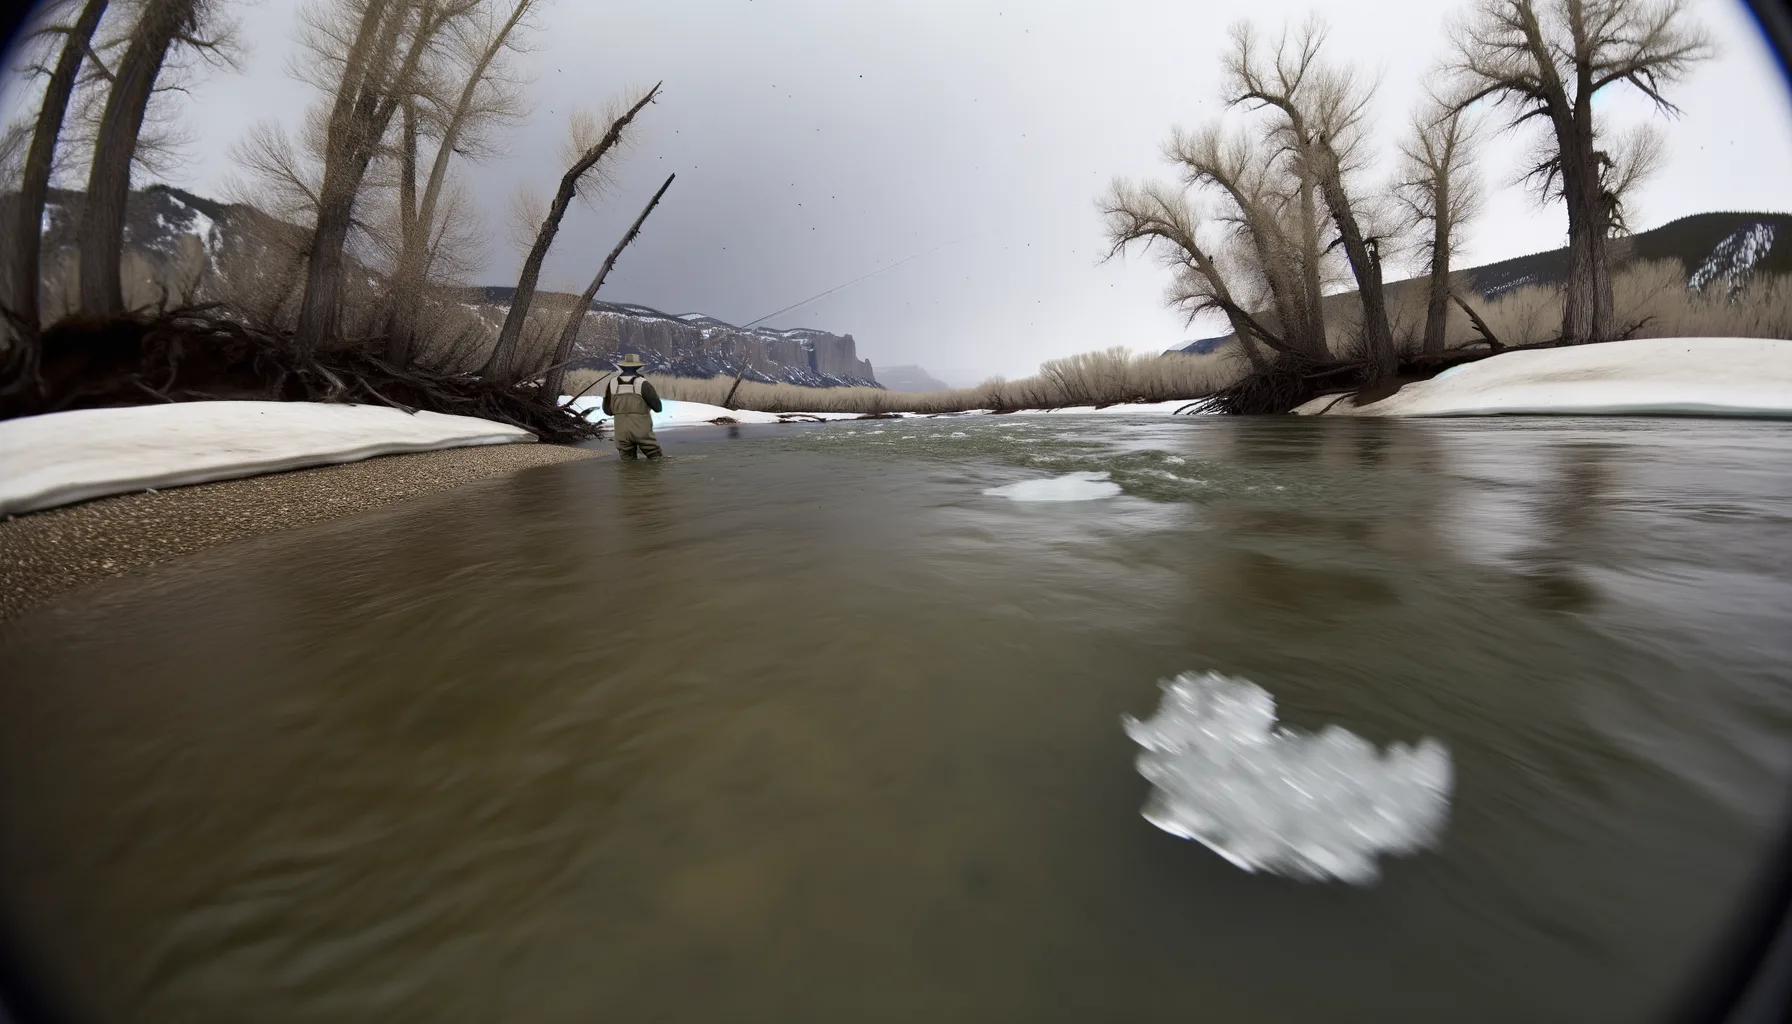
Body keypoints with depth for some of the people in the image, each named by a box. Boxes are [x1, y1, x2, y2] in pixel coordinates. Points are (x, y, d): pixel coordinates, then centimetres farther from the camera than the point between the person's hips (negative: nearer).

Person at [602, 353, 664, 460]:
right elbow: (657, 407, -6)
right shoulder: (642, 383, -8)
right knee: (655, 458, 8)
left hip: (621, 431, 3)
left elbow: (607, 410, 10)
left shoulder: (612, 383, 4)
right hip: (642, 429, -3)